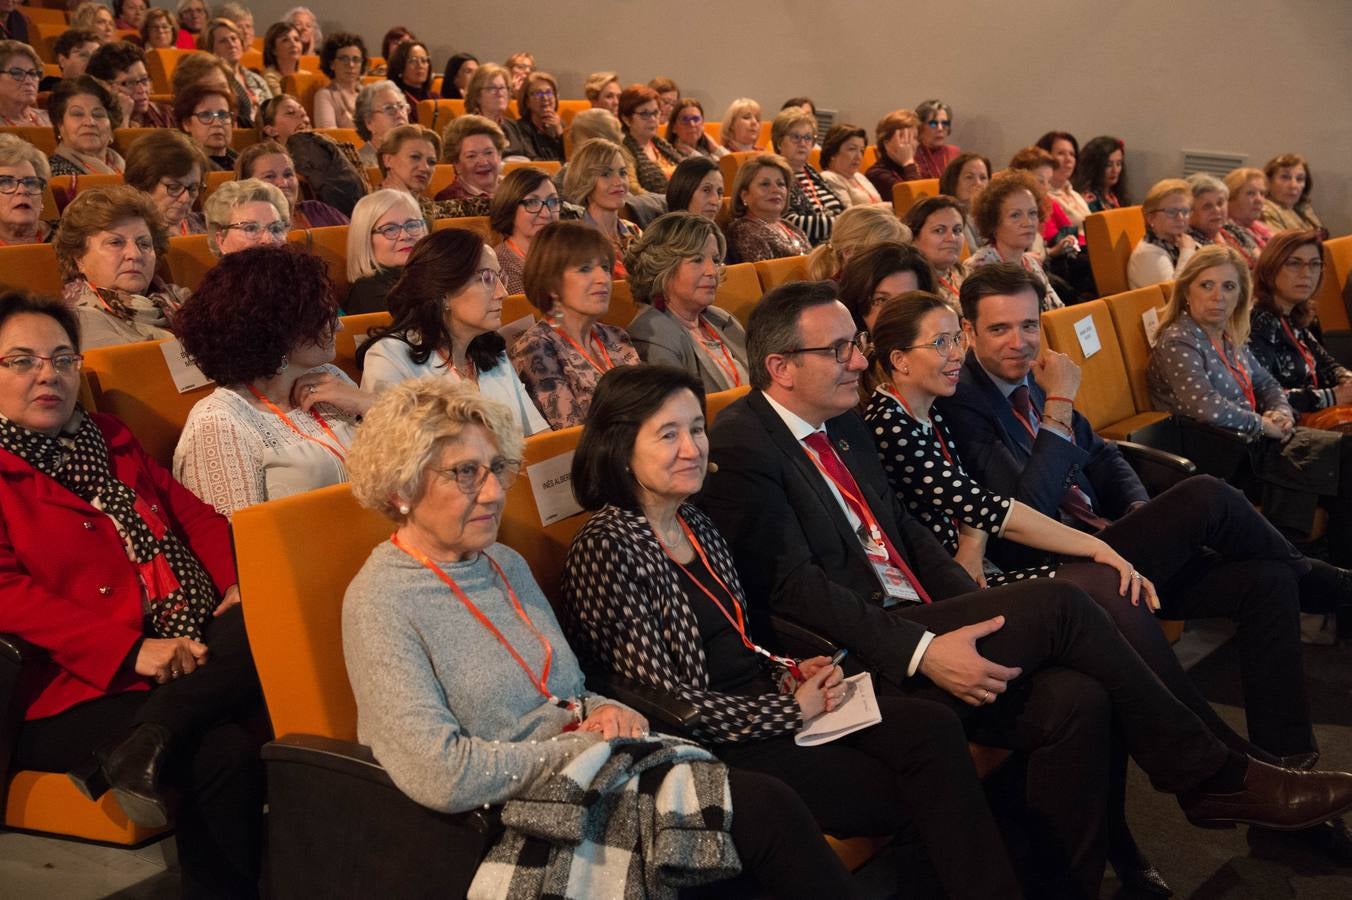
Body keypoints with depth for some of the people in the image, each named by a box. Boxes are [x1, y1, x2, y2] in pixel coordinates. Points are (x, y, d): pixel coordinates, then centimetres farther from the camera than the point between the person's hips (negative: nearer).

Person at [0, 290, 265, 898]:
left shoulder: (110, 441, 23)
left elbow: (191, 512, 20)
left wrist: (238, 582, -3)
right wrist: (132, 649, -21)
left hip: (188, 659, 6)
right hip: (73, 692, -6)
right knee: (223, 752, -28)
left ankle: (148, 743, -31)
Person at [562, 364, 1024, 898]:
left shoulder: (694, 523, 11)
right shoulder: (607, 549, -15)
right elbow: (661, 700, -18)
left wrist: (788, 674, -1)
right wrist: (792, 708, -12)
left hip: (759, 703, 7)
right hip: (710, 749, -7)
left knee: (932, 728, -15)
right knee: (910, 795, -14)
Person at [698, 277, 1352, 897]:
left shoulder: (841, 423, 16)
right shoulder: (740, 448, -12)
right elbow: (792, 587, -18)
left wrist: (978, 616, 3)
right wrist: (923, 651, -24)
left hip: (921, 627, 8)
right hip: (860, 660, -8)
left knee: (1071, 700, -16)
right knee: (1056, 602, -20)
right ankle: (1211, 775, -4)